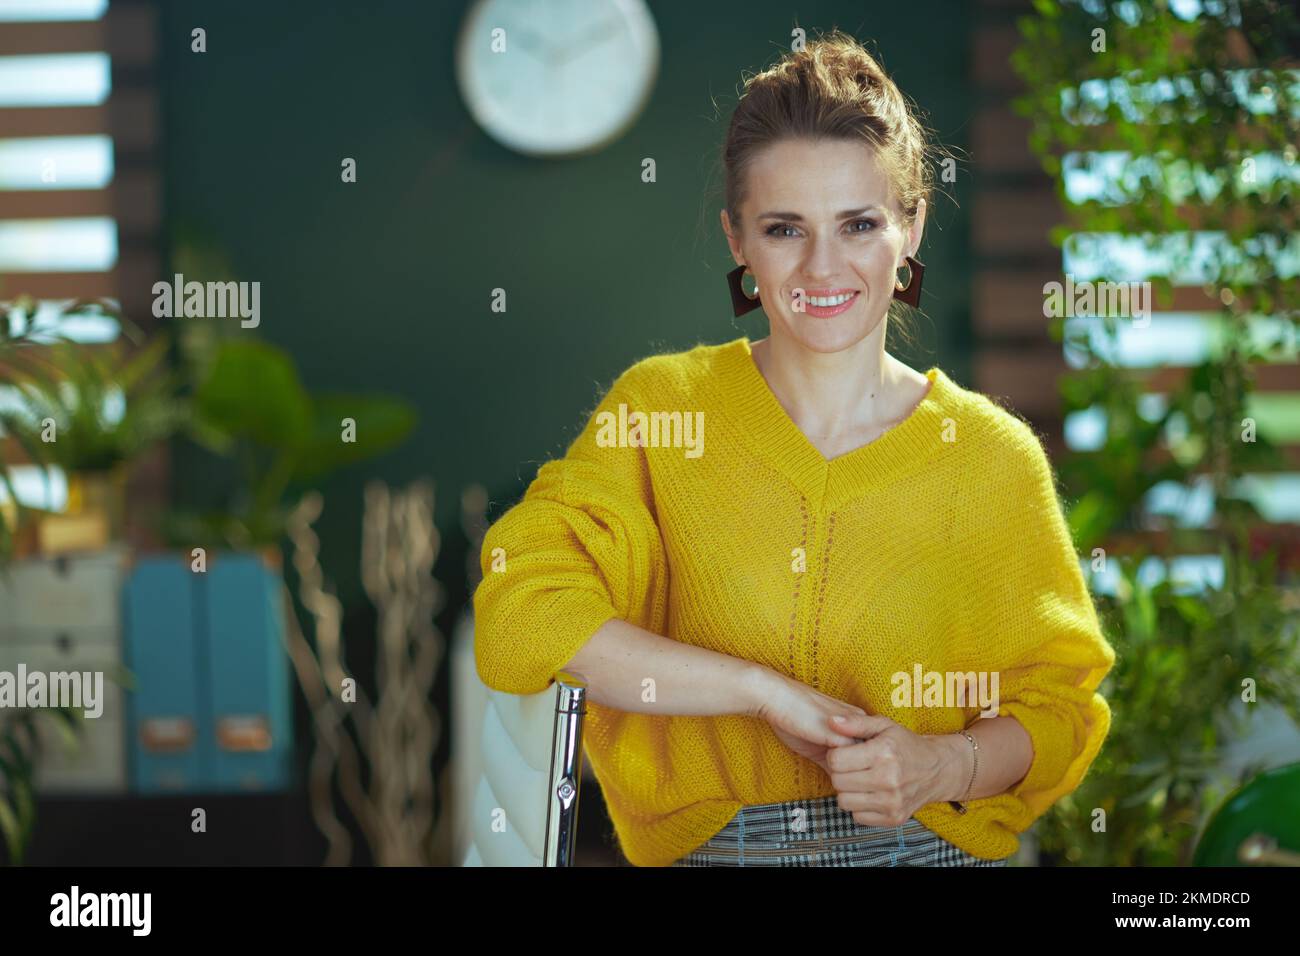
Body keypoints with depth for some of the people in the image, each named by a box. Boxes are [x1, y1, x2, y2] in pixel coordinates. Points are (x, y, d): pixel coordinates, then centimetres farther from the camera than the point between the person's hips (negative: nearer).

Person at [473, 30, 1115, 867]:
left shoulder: (994, 454, 2)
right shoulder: (657, 407, 1)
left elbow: (1055, 703, 10)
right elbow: (517, 617, -10)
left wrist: (943, 765, -11)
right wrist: (765, 690, -13)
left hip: (934, 846, -1)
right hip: (707, 846, 1)